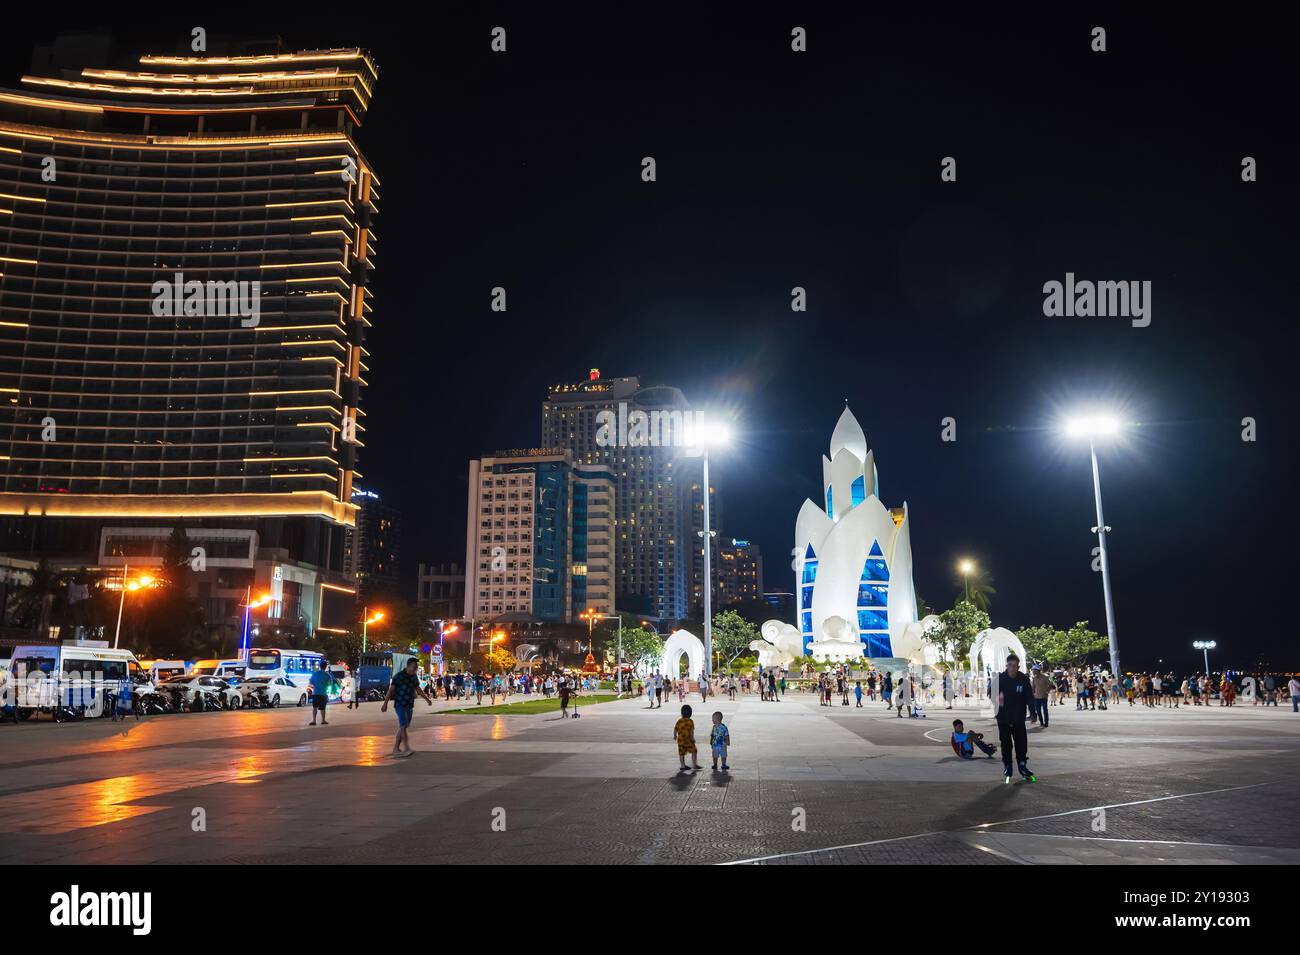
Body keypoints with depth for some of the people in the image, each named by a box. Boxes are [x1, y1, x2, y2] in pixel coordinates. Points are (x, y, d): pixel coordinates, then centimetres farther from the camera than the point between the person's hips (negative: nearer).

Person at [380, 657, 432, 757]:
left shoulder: (414, 677, 9)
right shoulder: (399, 676, -11)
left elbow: (418, 689, 21)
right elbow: (391, 690, -13)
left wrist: (427, 699, 26)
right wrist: (385, 704, -18)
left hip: (410, 705, 7)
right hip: (400, 705, -7)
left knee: (402, 727, 7)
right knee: (403, 726, -14)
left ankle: (396, 749, 13)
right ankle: (407, 748, -17)